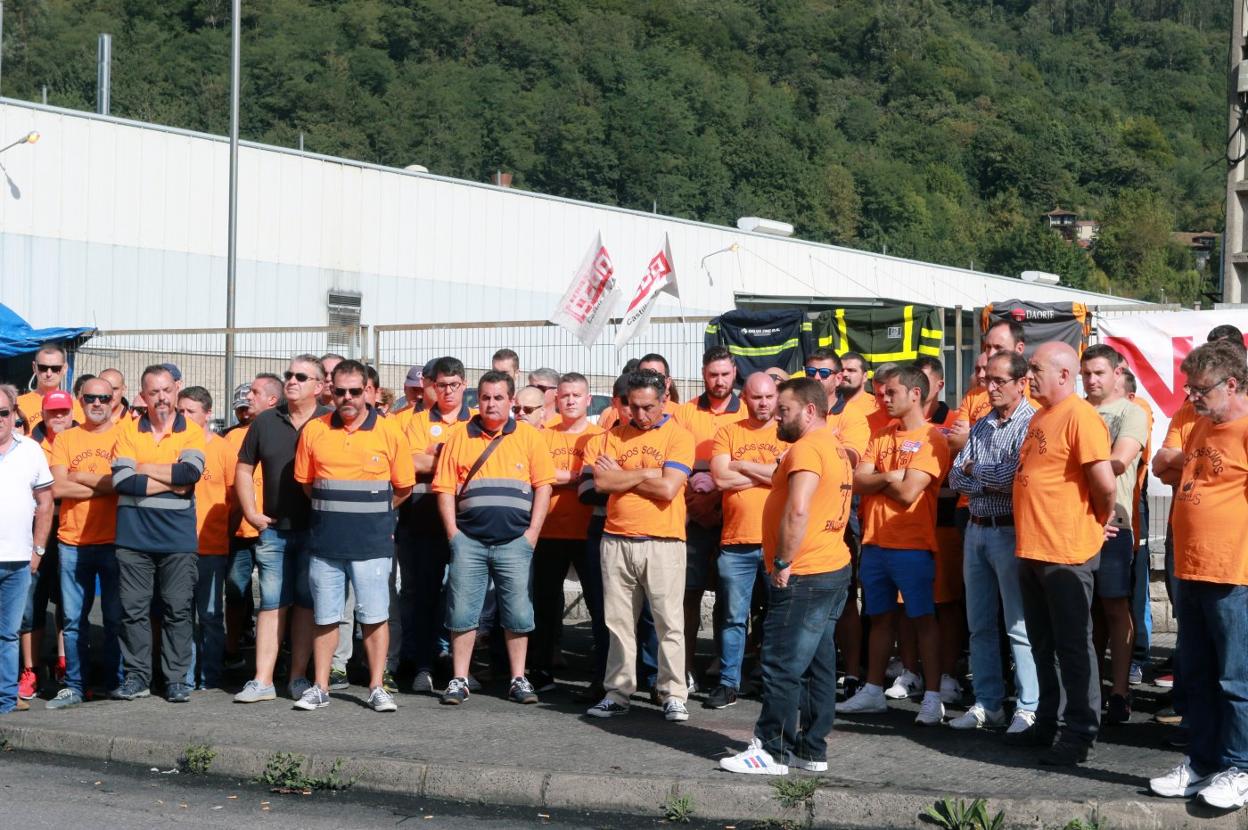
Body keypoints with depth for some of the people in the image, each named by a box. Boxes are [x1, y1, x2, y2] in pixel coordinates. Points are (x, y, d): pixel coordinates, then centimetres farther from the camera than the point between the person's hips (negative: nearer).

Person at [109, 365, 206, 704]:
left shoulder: (192, 432, 5)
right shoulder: (128, 431, 6)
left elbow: (190, 472, -14)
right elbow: (122, 480, -8)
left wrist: (143, 467, -7)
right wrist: (172, 482, -10)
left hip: (178, 537, -1)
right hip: (133, 535, 1)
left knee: (178, 609, 3)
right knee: (133, 609, 4)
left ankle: (176, 679, 11)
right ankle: (136, 676, 14)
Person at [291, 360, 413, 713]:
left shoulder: (389, 433, -1)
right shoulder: (314, 431, 4)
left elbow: (403, 487, 6)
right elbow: (305, 482, 13)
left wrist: (371, 514, 8)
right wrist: (333, 512, 11)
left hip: (372, 543, -2)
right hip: (324, 541, 2)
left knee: (374, 616, 0)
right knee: (325, 617, 8)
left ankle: (377, 688, 7)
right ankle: (320, 687, 16)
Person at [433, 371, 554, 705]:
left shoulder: (530, 437, 5)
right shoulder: (460, 439, 8)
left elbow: (543, 486, 3)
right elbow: (445, 489, 6)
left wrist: (532, 533, -4)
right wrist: (453, 533, -2)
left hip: (515, 540, -1)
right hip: (469, 540, 1)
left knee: (518, 613, 3)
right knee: (462, 612, 2)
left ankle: (518, 679, 13)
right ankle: (459, 680, 10)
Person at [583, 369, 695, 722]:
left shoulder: (678, 436, -2)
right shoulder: (614, 435, 10)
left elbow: (668, 488, -14)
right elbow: (600, 482, -4)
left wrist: (621, 475, -5)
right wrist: (647, 473, -8)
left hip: (663, 543, -3)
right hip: (616, 541, 4)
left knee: (669, 622, 0)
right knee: (618, 622, 9)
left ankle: (673, 695, 8)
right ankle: (617, 693, 17)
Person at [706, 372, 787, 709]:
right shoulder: (728, 433, 7)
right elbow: (721, 478, -7)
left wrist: (745, 466, -7)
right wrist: (771, 473, -6)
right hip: (736, 542, 1)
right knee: (734, 617, 7)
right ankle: (728, 683, 15)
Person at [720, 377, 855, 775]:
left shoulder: (807, 447, -14)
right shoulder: (836, 448, 18)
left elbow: (798, 510, -24)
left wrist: (784, 562, -16)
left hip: (804, 576, -10)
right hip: (834, 567, 10)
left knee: (782, 665, -5)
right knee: (817, 664, 12)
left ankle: (771, 750, -1)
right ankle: (812, 749, 16)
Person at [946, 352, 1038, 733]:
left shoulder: (1030, 423, -10)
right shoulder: (981, 425, 13)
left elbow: (1012, 477, -19)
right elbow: (956, 477, 6)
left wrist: (975, 469, -4)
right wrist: (993, 483, -10)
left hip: (1010, 532, -7)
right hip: (977, 529, 8)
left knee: (1019, 625, -3)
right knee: (980, 624, 11)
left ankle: (1029, 708, 4)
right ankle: (987, 703, 18)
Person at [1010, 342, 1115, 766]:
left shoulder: (1080, 416, -16)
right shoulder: (1041, 416, 14)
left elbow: (1104, 481, -23)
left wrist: (1103, 520, -7)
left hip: (1066, 552, -9)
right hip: (1032, 549, 9)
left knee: (1072, 646, -1)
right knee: (1042, 645, 17)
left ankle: (1080, 734, 7)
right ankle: (1045, 723, 27)